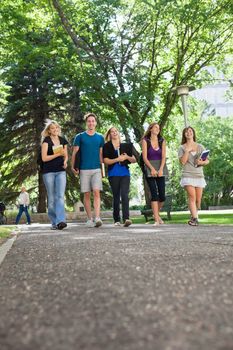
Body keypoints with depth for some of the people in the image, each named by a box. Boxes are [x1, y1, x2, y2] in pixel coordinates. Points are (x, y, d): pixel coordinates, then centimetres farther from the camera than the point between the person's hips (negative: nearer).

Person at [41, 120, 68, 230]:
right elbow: (44, 158, -9)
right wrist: (58, 154, -16)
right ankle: (54, 223, 11)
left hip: (61, 171, 2)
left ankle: (61, 221, -23)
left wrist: (65, 161, -2)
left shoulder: (63, 140, 11)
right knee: (51, 198, 3)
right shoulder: (46, 140, -1)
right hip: (48, 172, -2)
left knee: (60, 196, -13)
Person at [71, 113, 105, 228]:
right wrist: (73, 167, -6)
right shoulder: (79, 137, 5)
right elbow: (74, 153, 3)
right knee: (87, 195, 3)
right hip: (84, 169, -1)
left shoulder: (100, 137, 11)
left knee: (96, 192, -12)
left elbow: (101, 154, 15)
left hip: (96, 169, 1)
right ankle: (89, 219, 9)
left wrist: (103, 168, 9)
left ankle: (97, 217, -18)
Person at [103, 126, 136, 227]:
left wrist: (127, 157, -6)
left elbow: (134, 160, 14)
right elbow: (106, 161, -3)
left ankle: (126, 218, -21)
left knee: (124, 195, -14)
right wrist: (118, 159, -14)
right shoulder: (107, 146, 7)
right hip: (113, 174, -1)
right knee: (116, 196, 3)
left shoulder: (125, 146, 14)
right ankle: (117, 220, 11)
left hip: (125, 173, 1)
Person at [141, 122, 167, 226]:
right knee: (154, 194, -11)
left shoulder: (162, 141, 10)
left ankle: (156, 213, 25)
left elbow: (163, 156, 1)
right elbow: (144, 157, -5)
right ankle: (156, 219, -9)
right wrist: (152, 169, -15)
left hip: (160, 169, 3)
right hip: (149, 169, -3)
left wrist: (161, 169, -14)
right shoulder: (145, 141, 2)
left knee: (162, 195, -2)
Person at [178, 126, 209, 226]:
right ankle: (195, 218, -18)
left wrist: (201, 162, -9)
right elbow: (182, 162, -6)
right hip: (188, 175, -3)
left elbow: (207, 161, 11)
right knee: (192, 197, -17)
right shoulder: (182, 148, 6)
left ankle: (194, 216, 21)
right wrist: (187, 150, -10)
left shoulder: (200, 147, 13)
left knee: (198, 199, 2)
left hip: (199, 175, 3)